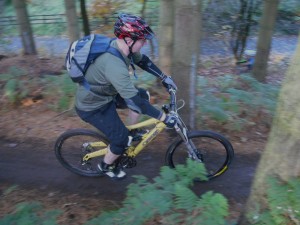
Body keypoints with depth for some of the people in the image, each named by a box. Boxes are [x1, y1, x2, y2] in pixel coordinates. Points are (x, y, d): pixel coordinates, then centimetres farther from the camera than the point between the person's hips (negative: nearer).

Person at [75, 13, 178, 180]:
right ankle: (105, 166, 25)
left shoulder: (122, 46, -11)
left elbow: (143, 61, 7)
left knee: (143, 95, 9)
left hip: (105, 94, 8)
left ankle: (133, 131, 26)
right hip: (92, 107, -8)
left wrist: (164, 78, 8)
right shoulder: (114, 65, -38)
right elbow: (133, 101, -38)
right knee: (122, 139, -4)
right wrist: (164, 118, -31)